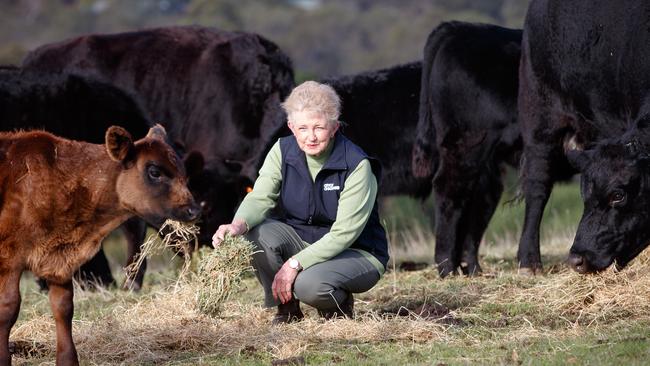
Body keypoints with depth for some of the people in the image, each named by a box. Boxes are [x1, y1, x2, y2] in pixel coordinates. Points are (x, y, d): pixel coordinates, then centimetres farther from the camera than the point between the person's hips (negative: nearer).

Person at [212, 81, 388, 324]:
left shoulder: (356, 166, -21)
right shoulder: (283, 151, -6)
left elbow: (344, 234, -23)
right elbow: (260, 197, -17)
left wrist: (295, 263, -30)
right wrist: (240, 224, -41)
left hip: (357, 254, -5)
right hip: (300, 242, 5)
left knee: (309, 284, -36)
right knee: (258, 233, -25)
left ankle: (340, 306, 2)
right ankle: (286, 308, -4)